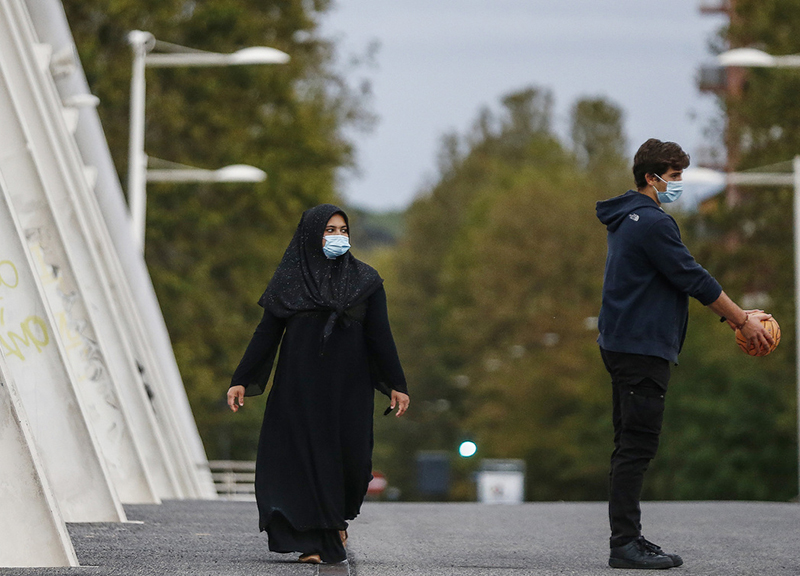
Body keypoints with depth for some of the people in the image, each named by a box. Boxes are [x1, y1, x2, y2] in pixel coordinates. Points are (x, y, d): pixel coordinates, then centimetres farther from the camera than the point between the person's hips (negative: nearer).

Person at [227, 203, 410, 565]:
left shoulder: (364, 281, 6)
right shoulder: (290, 280, 4)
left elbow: (380, 336, 6)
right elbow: (266, 333, 4)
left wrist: (396, 385, 1)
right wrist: (241, 381, -2)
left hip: (348, 386, 1)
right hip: (300, 385, -1)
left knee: (351, 456, -6)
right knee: (306, 457, -6)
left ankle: (338, 517, 25)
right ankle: (314, 542, -3)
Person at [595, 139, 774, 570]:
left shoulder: (627, 221, 18)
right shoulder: (651, 222, -15)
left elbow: (684, 280, 21)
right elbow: (694, 279, -14)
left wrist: (733, 314, 18)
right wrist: (742, 320, -5)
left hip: (621, 346, 11)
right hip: (642, 348, -11)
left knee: (631, 446, 11)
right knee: (637, 445, -10)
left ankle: (627, 539, 13)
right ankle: (626, 543, -11)